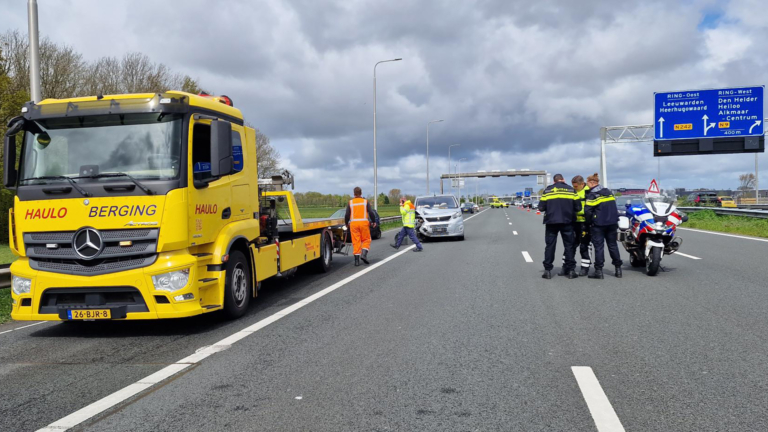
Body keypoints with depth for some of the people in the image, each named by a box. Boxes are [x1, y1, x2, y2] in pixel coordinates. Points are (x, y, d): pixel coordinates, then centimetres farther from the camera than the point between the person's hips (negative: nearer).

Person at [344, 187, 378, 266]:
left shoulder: (350, 203, 7)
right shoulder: (365, 201, 4)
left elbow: (347, 215, 4)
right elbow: (371, 213, -2)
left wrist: (346, 224, 18)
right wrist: (374, 221, 9)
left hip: (353, 223, 1)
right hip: (364, 222, -1)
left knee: (356, 241, 4)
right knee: (366, 239, 10)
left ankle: (357, 259, 0)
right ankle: (364, 254, -10)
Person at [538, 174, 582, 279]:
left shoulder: (548, 190, 4)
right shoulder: (570, 189, 5)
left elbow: (541, 207, 0)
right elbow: (578, 207, 0)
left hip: (551, 221, 0)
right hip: (567, 222, 0)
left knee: (550, 245, 6)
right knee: (569, 245, 9)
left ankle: (547, 270, 4)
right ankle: (570, 270, 8)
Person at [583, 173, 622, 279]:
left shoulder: (592, 195, -10)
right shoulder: (608, 191, 11)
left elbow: (587, 211, -16)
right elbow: (613, 206, 18)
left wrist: (589, 222, -3)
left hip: (598, 225, -6)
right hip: (612, 223, 6)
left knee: (599, 246, -2)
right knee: (613, 245, 12)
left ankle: (598, 271, -2)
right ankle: (618, 268, 14)